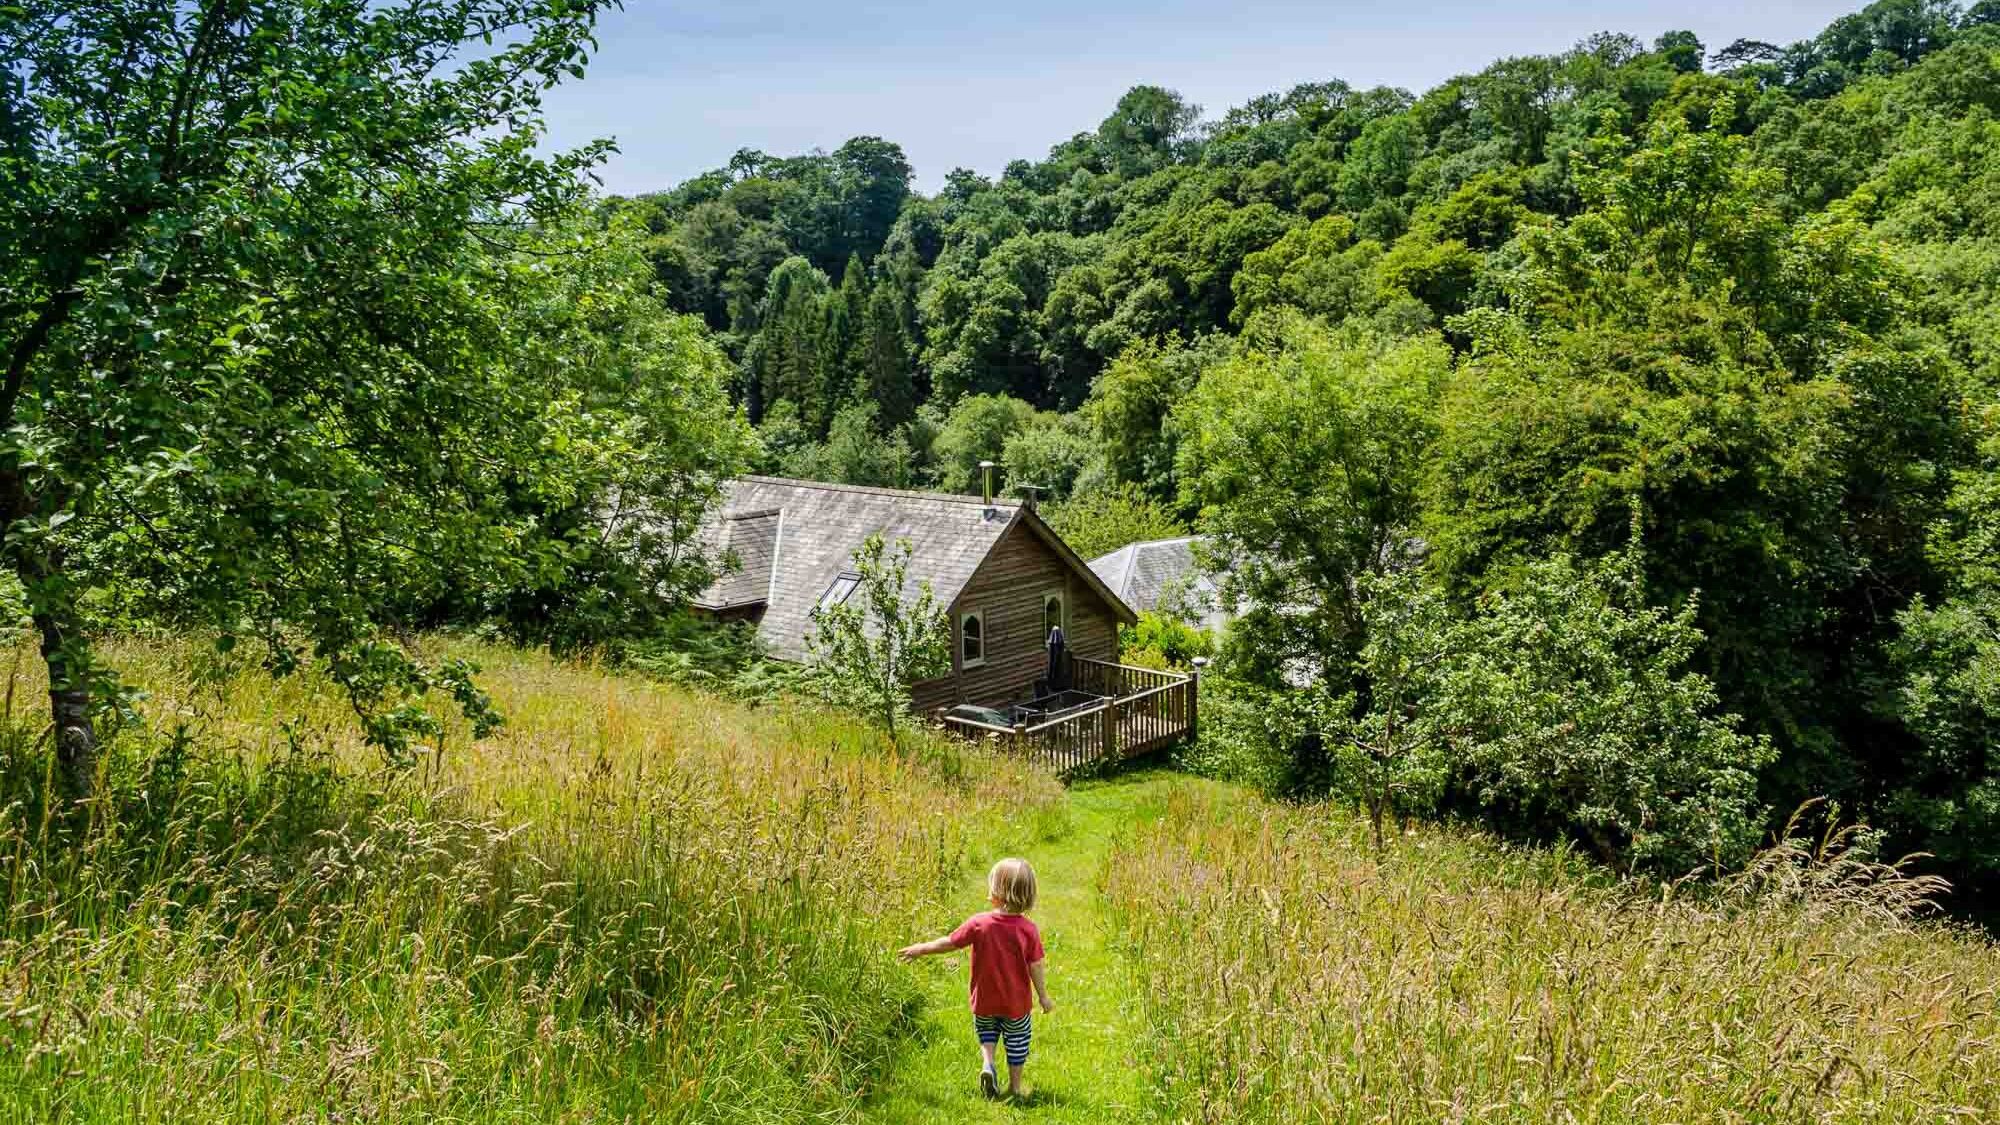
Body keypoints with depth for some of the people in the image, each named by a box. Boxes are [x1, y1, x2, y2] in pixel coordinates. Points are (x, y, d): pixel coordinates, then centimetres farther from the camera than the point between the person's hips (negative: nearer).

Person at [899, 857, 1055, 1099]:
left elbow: (949, 943, -9)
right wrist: (1043, 996, 2)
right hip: (1016, 1003, 0)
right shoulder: (1029, 929, -17)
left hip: (984, 1001, 0)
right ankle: (1015, 1087, 27)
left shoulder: (979, 924, -19)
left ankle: (987, 1063, 3)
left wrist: (921, 949, 6)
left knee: (987, 1031, 26)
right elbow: (1035, 967, -12)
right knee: (1017, 1042, 20)